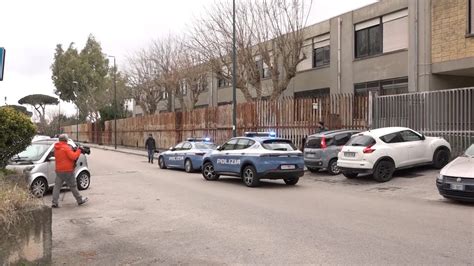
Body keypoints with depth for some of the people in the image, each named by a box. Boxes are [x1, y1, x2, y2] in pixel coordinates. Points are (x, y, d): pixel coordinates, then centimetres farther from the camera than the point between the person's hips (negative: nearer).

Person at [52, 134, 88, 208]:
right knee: (73, 186, 4)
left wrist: (73, 150, 8)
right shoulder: (66, 147, -15)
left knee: (57, 186, 6)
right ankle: (80, 200, 16)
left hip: (58, 171, 7)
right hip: (67, 171, -6)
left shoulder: (56, 148, 11)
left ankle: (54, 203, 1)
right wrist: (79, 150, -10)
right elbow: (73, 157, -22)